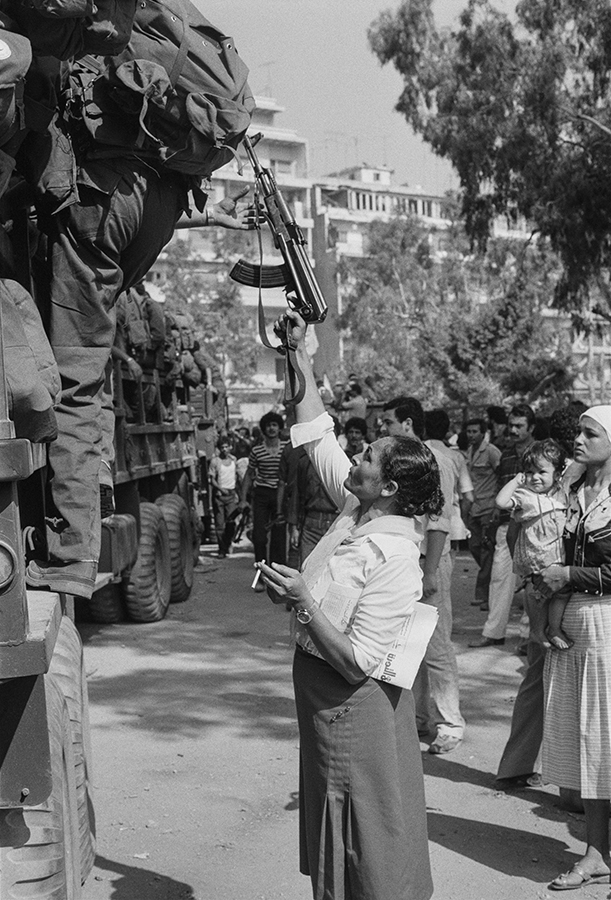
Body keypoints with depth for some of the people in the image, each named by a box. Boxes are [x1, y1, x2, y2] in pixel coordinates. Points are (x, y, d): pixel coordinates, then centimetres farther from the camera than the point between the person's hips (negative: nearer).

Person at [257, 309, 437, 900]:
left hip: (350, 701, -8)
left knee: (364, 845, 6)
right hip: (320, 689, 8)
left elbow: (356, 662, -27)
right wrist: (300, 355, 6)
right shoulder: (358, 510, -4)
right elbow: (317, 435, 6)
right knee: (337, 829, 20)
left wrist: (303, 601, -28)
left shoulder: (394, 562, -26)